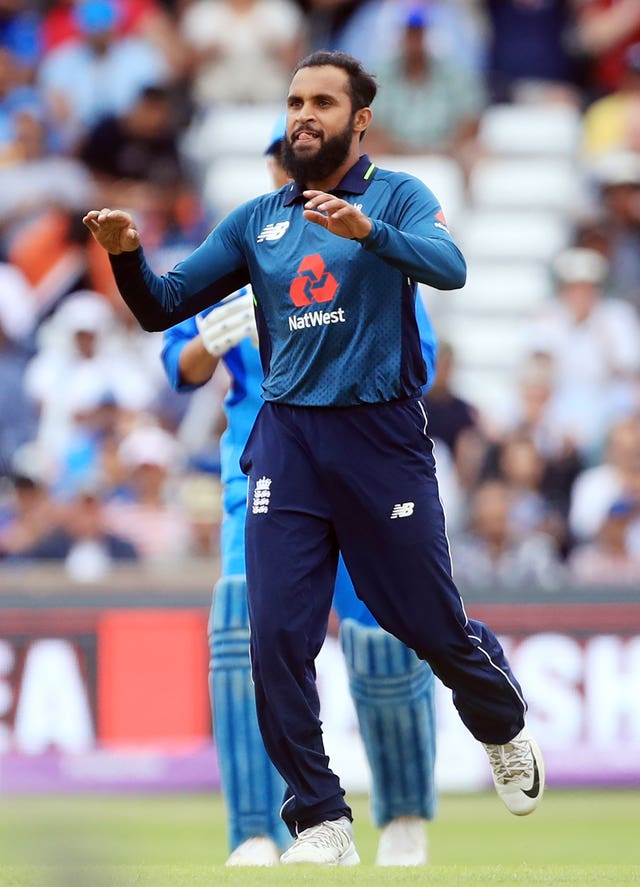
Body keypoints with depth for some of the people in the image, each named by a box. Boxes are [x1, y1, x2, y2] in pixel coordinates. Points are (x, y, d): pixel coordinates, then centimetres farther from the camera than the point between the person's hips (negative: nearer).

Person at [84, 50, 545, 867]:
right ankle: (321, 822, 2)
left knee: (433, 625, 7)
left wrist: (366, 230, -38)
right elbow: (163, 306, 9)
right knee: (277, 639, -8)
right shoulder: (256, 220, 12)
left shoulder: (396, 197, 1)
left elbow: (449, 266, -20)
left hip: (382, 439, -3)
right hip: (287, 440, 3)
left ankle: (504, 731, 39)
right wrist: (126, 254, -13)